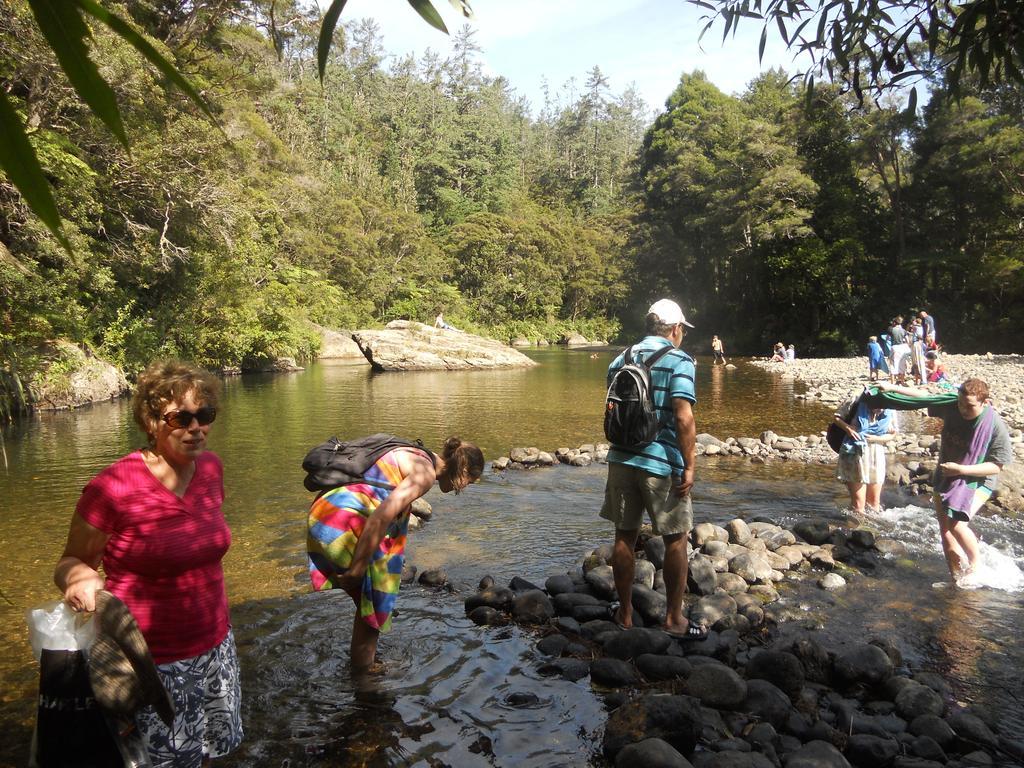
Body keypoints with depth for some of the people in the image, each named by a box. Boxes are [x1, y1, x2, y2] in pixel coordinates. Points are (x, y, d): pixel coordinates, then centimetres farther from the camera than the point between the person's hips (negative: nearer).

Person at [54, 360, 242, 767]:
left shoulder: (210, 467, -3)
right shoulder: (112, 487, -21)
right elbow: (70, 562, -8)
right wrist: (80, 578, -31)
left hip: (216, 648, 6)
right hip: (154, 663, -5)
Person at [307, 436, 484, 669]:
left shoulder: (414, 457, 18)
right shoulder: (426, 472, -11)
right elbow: (380, 518, -22)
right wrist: (357, 569, -15)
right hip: (344, 524, -9)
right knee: (374, 603, 7)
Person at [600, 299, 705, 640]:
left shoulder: (620, 360, 10)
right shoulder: (679, 361, -8)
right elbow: (683, 418, -18)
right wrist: (689, 467, -13)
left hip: (621, 459, 5)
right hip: (662, 463, -5)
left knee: (625, 536, 13)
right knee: (676, 540, 9)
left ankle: (625, 613, 24)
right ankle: (674, 619, 18)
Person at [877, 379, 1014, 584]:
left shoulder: (996, 427, -22)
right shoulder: (952, 408, -10)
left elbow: (997, 466, -18)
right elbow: (925, 396, 5)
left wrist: (960, 469, -24)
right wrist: (893, 388, 4)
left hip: (977, 482, -5)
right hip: (945, 478, 5)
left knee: (957, 524, -23)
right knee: (945, 530, 5)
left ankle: (974, 565, 3)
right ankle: (957, 577, 17)